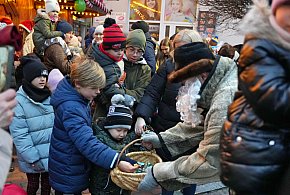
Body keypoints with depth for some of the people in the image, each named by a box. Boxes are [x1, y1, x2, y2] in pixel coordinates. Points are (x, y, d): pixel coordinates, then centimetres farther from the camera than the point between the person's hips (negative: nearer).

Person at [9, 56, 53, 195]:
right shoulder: (18, 101, -16)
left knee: (47, 184, 20)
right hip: (32, 158, -3)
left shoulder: (50, 96, -1)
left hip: (52, 155, 4)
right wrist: (32, 159, -17)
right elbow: (19, 135, -17)